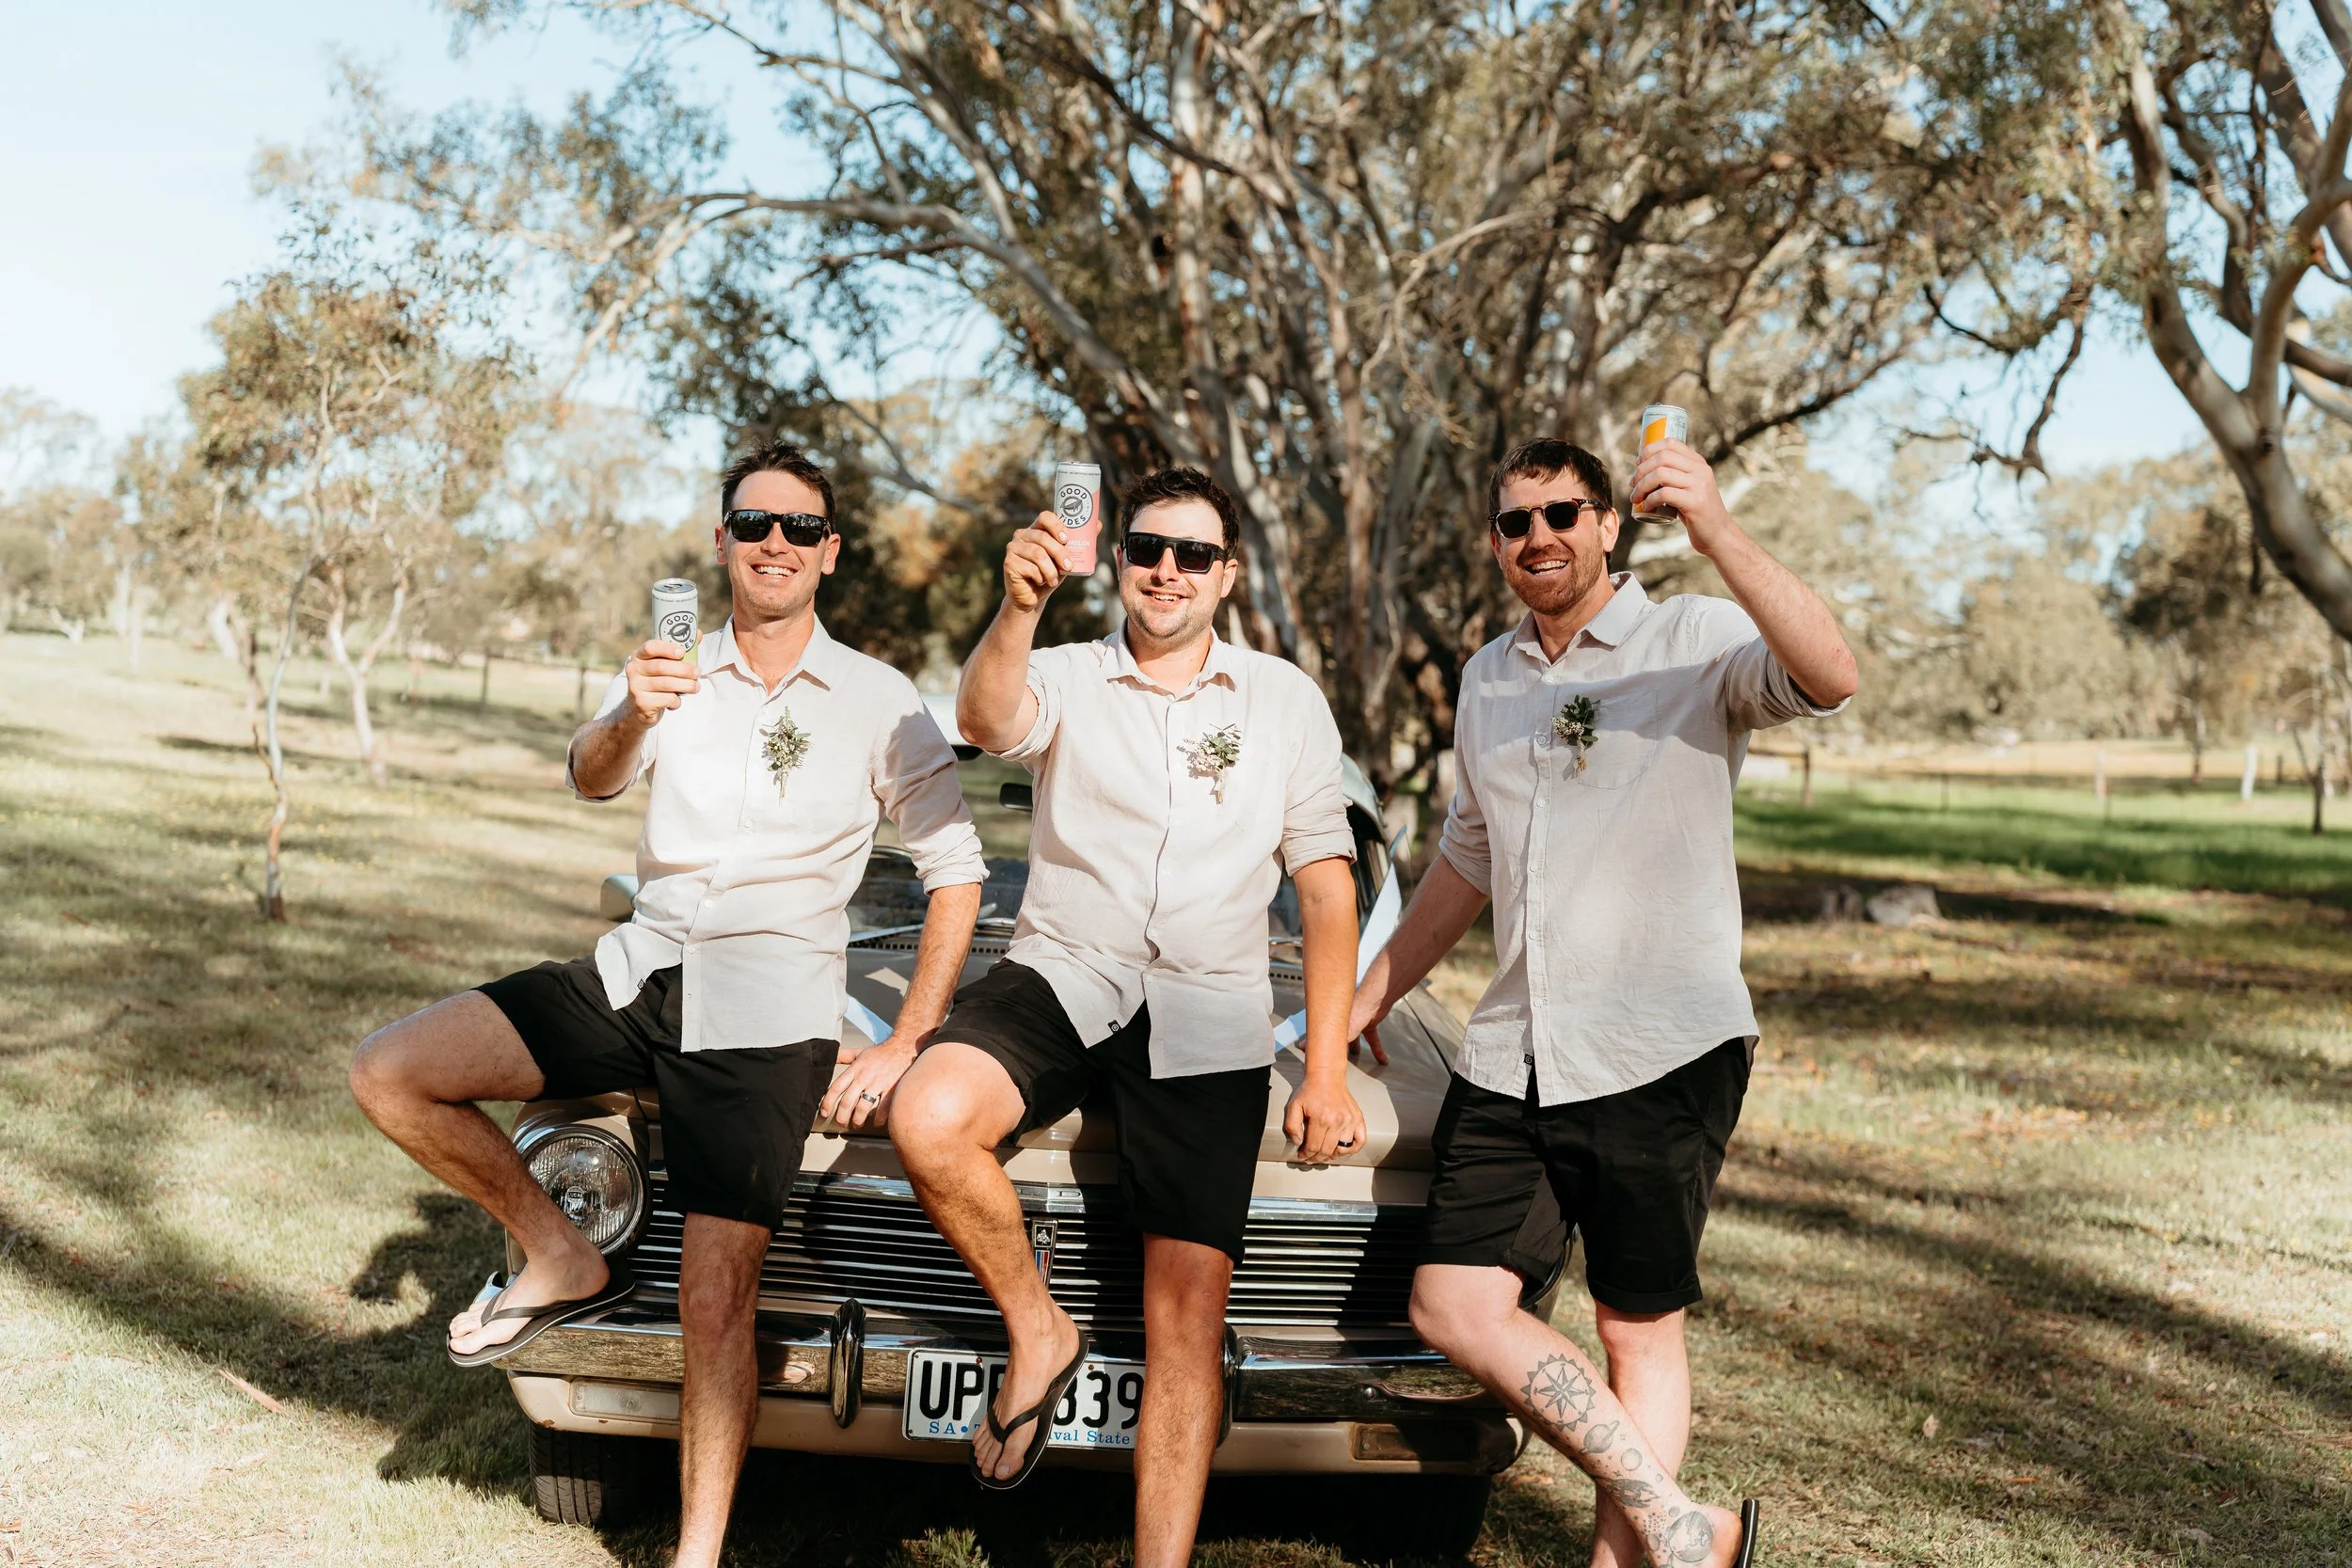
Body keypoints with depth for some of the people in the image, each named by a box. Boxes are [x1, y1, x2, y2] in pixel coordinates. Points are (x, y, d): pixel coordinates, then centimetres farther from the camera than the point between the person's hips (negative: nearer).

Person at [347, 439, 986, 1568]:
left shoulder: (879, 701, 0)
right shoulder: (670, 672, 7)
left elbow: (956, 873, 2)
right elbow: (590, 780, -13)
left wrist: (903, 1046, -5)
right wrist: (632, 719, -37)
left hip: (766, 1013, -4)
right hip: (638, 970, 4)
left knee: (718, 1304, -11)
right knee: (388, 1074, -9)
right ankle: (561, 1260, 8)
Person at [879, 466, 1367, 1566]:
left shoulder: (1285, 701, 11)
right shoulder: (1068, 678, 7)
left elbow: (1325, 886, 11)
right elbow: (985, 720, -17)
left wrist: (1327, 1069, 3)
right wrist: (1019, 608, -39)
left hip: (1206, 1019, 0)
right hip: (1059, 978, 0)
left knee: (1189, 1311, -7)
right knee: (926, 1122, -30)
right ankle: (1038, 1333, -5)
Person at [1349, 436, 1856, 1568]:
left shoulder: (1696, 643, -4)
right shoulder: (1488, 680, 15)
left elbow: (1830, 679, -25)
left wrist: (1717, 536, -36)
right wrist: (1373, 993, 28)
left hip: (1662, 1050, -6)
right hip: (1509, 1057, 6)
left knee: (1640, 1330, 3)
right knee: (1455, 1307, -2)